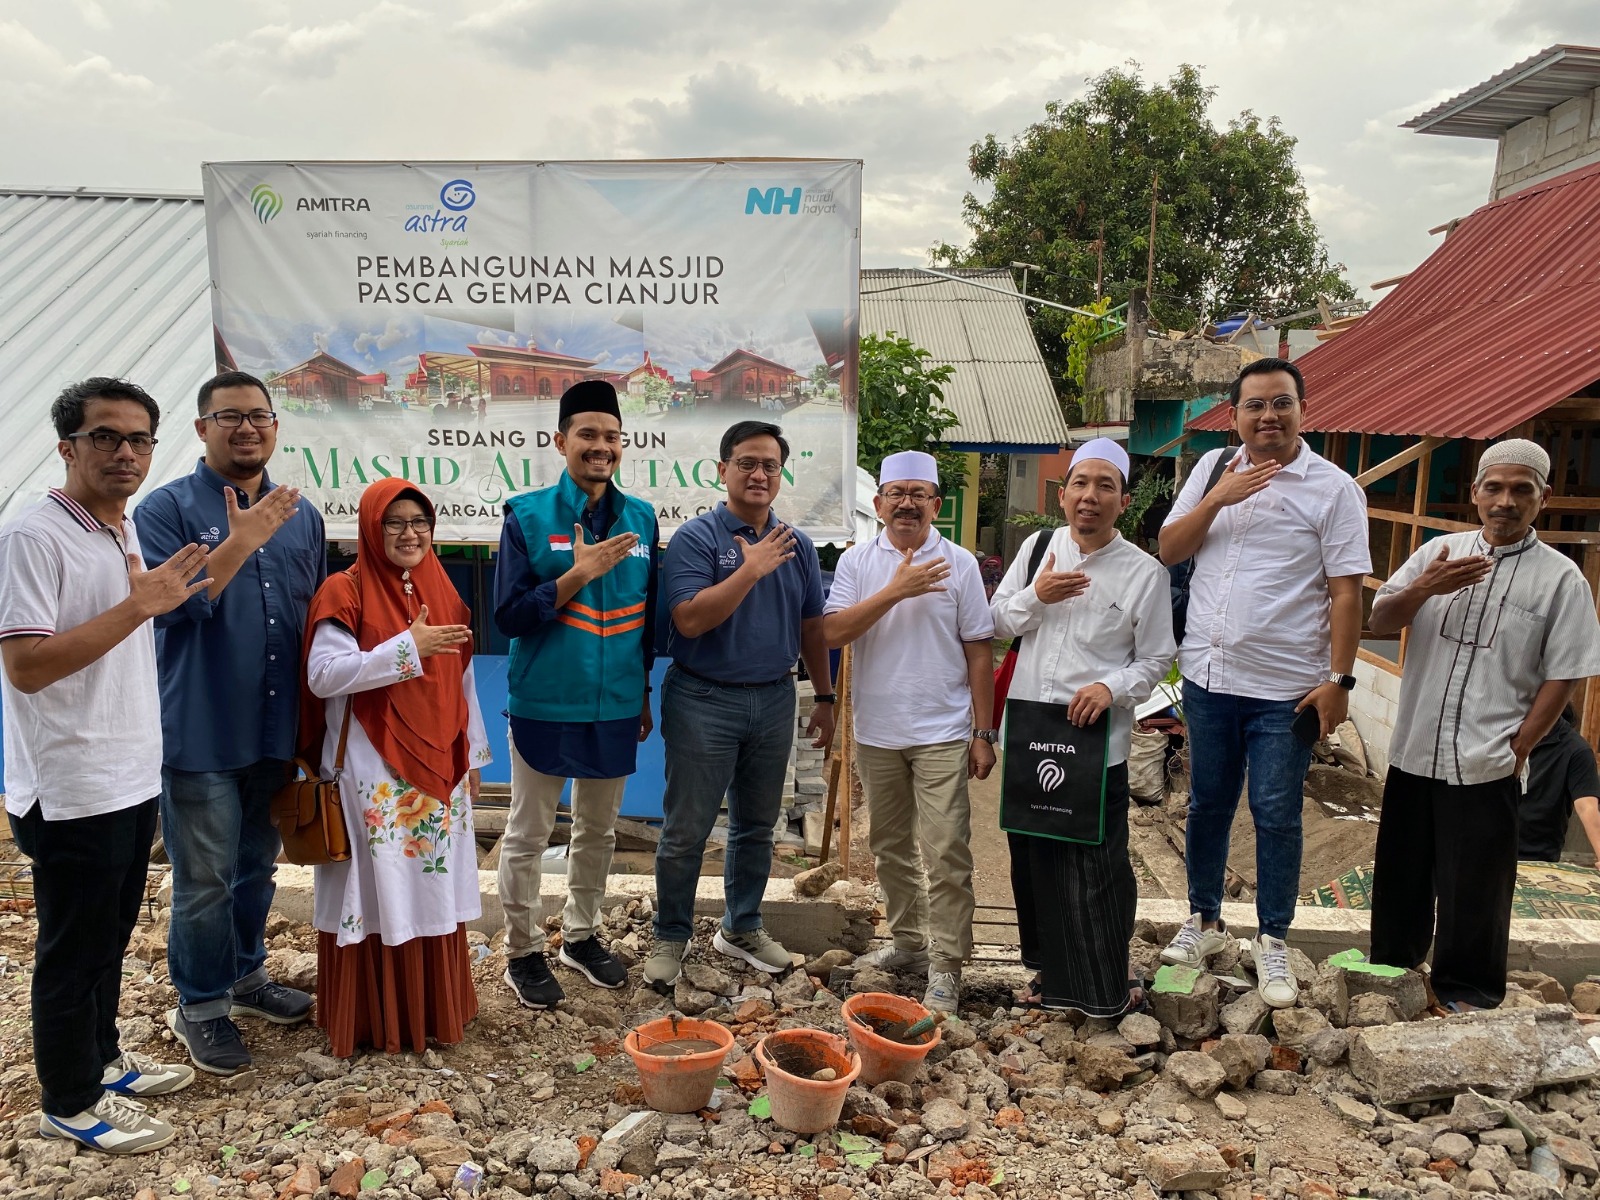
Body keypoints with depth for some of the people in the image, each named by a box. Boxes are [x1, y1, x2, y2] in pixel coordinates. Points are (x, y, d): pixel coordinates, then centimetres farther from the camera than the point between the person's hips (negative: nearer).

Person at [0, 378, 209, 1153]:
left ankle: (103, 1061, 37)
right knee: (73, 950, 7)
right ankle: (70, 1102, 23)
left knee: (110, 938, 21)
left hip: (133, 780, 8)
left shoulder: (129, 532, 9)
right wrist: (139, 605, -27)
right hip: (74, 792, -8)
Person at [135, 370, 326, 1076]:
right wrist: (241, 541, -26)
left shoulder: (301, 515, 8)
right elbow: (168, 605, -18)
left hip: (278, 730, 5)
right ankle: (200, 1007, 24)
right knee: (205, 880, 5)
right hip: (201, 733, -5)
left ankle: (245, 975, 38)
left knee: (258, 866, 19)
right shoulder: (167, 508, -7)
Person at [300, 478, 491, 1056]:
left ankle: (436, 1008, 26)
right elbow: (323, 676, -19)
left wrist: (472, 757, 15)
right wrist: (408, 646, -24)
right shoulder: (345, 592, -7)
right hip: (372, 774, -5)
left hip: (438, 770, 5)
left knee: (435, 888, 12)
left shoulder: (441, 592, 10)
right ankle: (371, 1019, 18)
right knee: (377, 892, 2)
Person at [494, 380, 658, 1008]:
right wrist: (578, 574, -22)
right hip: (545, 705, -4)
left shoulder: (641, 519, 3)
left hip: (615, 707, 4)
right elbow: (509, 616, -11)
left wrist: (644, 694, 13)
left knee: (598, 829, 17)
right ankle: (522, 952, 25)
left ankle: (581, 936, 35)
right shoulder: (528, 516, -8)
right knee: (528, 834, 8)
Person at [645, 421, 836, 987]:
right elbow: (689, 619, -21)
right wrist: (752, 569, -23)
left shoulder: (797, 544, 7)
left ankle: (742, 927, 33)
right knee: (686, 829, 4)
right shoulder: (695, 538, -9)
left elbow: (811, 626, 13)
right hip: (704, 701, -5)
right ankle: (670, 936, 21)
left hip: (773, 701, 5)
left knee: (756, 825, 16)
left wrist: (824, 697, 12)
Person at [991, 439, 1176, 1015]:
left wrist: (1111, 687, -20)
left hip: (1097, 741, -4)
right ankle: (1051, 970, 34)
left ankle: (1107, 986, 23)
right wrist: (1035, 595, -11)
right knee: (1032, 857, 14)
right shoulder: (1038, 547, 5)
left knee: (1096, 867, 2)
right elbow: (1000, 622, 9)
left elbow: (1154, 660, -2)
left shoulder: (1145, 572, -5)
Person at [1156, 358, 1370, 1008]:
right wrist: (1216, 499, -12)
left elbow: (1346, 591, -7)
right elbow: (1168, 551, 3)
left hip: (1285, 687, -3)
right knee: (1207, 805, 15)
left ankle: (1272, 941, 22)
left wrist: (1339, 679, -12)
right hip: (1208, 675, 4)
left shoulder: (1332, 487, -5)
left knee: (1276, 816, 5)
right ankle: (1204, 919, 33)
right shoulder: (1211, 468, 7)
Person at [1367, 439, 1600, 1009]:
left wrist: (1518, 750, -10)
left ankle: (1469, 991, 25)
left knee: (1474, 890, 7)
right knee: (1400, 875, 16)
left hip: (1486, 766, -3)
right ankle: (1391, 968, 34)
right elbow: (1379, 622, 4)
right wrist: (1424, 589, -15)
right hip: (1414, 753, 4)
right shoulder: (1439, 552, 7)